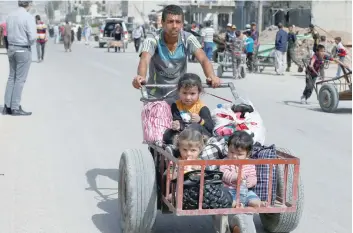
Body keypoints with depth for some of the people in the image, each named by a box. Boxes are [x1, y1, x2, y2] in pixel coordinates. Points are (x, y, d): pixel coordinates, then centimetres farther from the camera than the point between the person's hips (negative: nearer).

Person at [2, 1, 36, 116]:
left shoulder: (10, 16, 7)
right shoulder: (28, 17, -16)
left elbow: (9, 34, 12)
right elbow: (33, 37, -21)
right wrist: (30, 43, -1)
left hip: (11, 49, 7)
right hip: (23, 50, -7)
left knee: (12, 77, 13)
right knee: (20, 79, -1)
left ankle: (7, 106, 12)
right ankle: (15, 108, 1)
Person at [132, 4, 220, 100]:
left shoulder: (188, 39, -13)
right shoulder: (152, 41, -19)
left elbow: (203, 59, -25)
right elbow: (144, 60, -37)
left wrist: (212, 76, -47)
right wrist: (141, 77, -61)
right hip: (156, 96, -2)